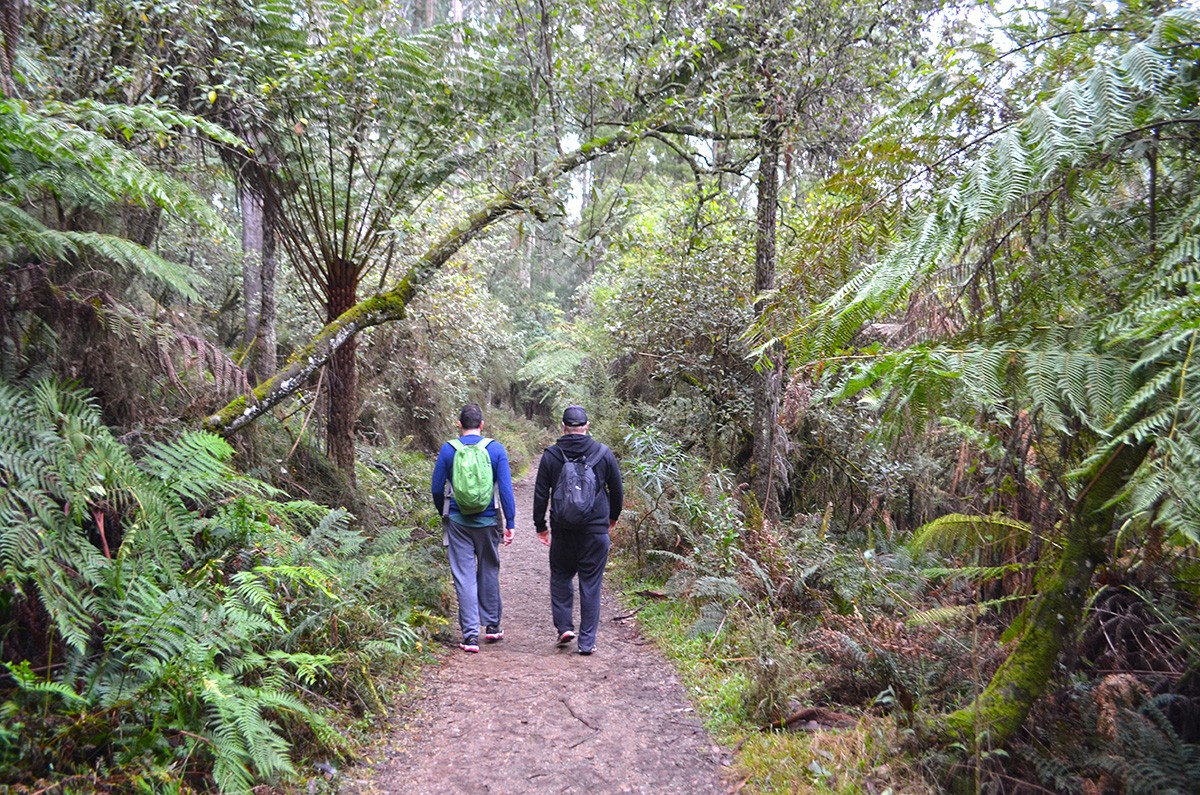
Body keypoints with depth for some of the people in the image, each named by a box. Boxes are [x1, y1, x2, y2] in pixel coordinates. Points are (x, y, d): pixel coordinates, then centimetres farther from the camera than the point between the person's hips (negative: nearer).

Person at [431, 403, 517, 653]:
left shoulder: (447, 450, -3)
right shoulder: (496, 449, -4)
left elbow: (437, 488, 1)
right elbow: (506, 489, -7)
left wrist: (444, 515, 18)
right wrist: (510, 524, -3)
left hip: (457, 522, 0)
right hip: (487, 522, 1)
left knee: (464, 577, 3)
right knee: (489, 572, 17)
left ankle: (470, 635, 1)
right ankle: (492, 625, 27)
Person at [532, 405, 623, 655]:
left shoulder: (551, 455, -2)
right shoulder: (603, 453, 0)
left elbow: (540, 494, 1)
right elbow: (617, 490, 8)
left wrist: (540, 526, 12)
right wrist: (613, 517, 25)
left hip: (562, 531, 0)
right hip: (596, 531, 0)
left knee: (560, 576, 19)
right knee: (590, 583, 5)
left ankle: (564, 626, 8)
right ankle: (587, 641, 7)